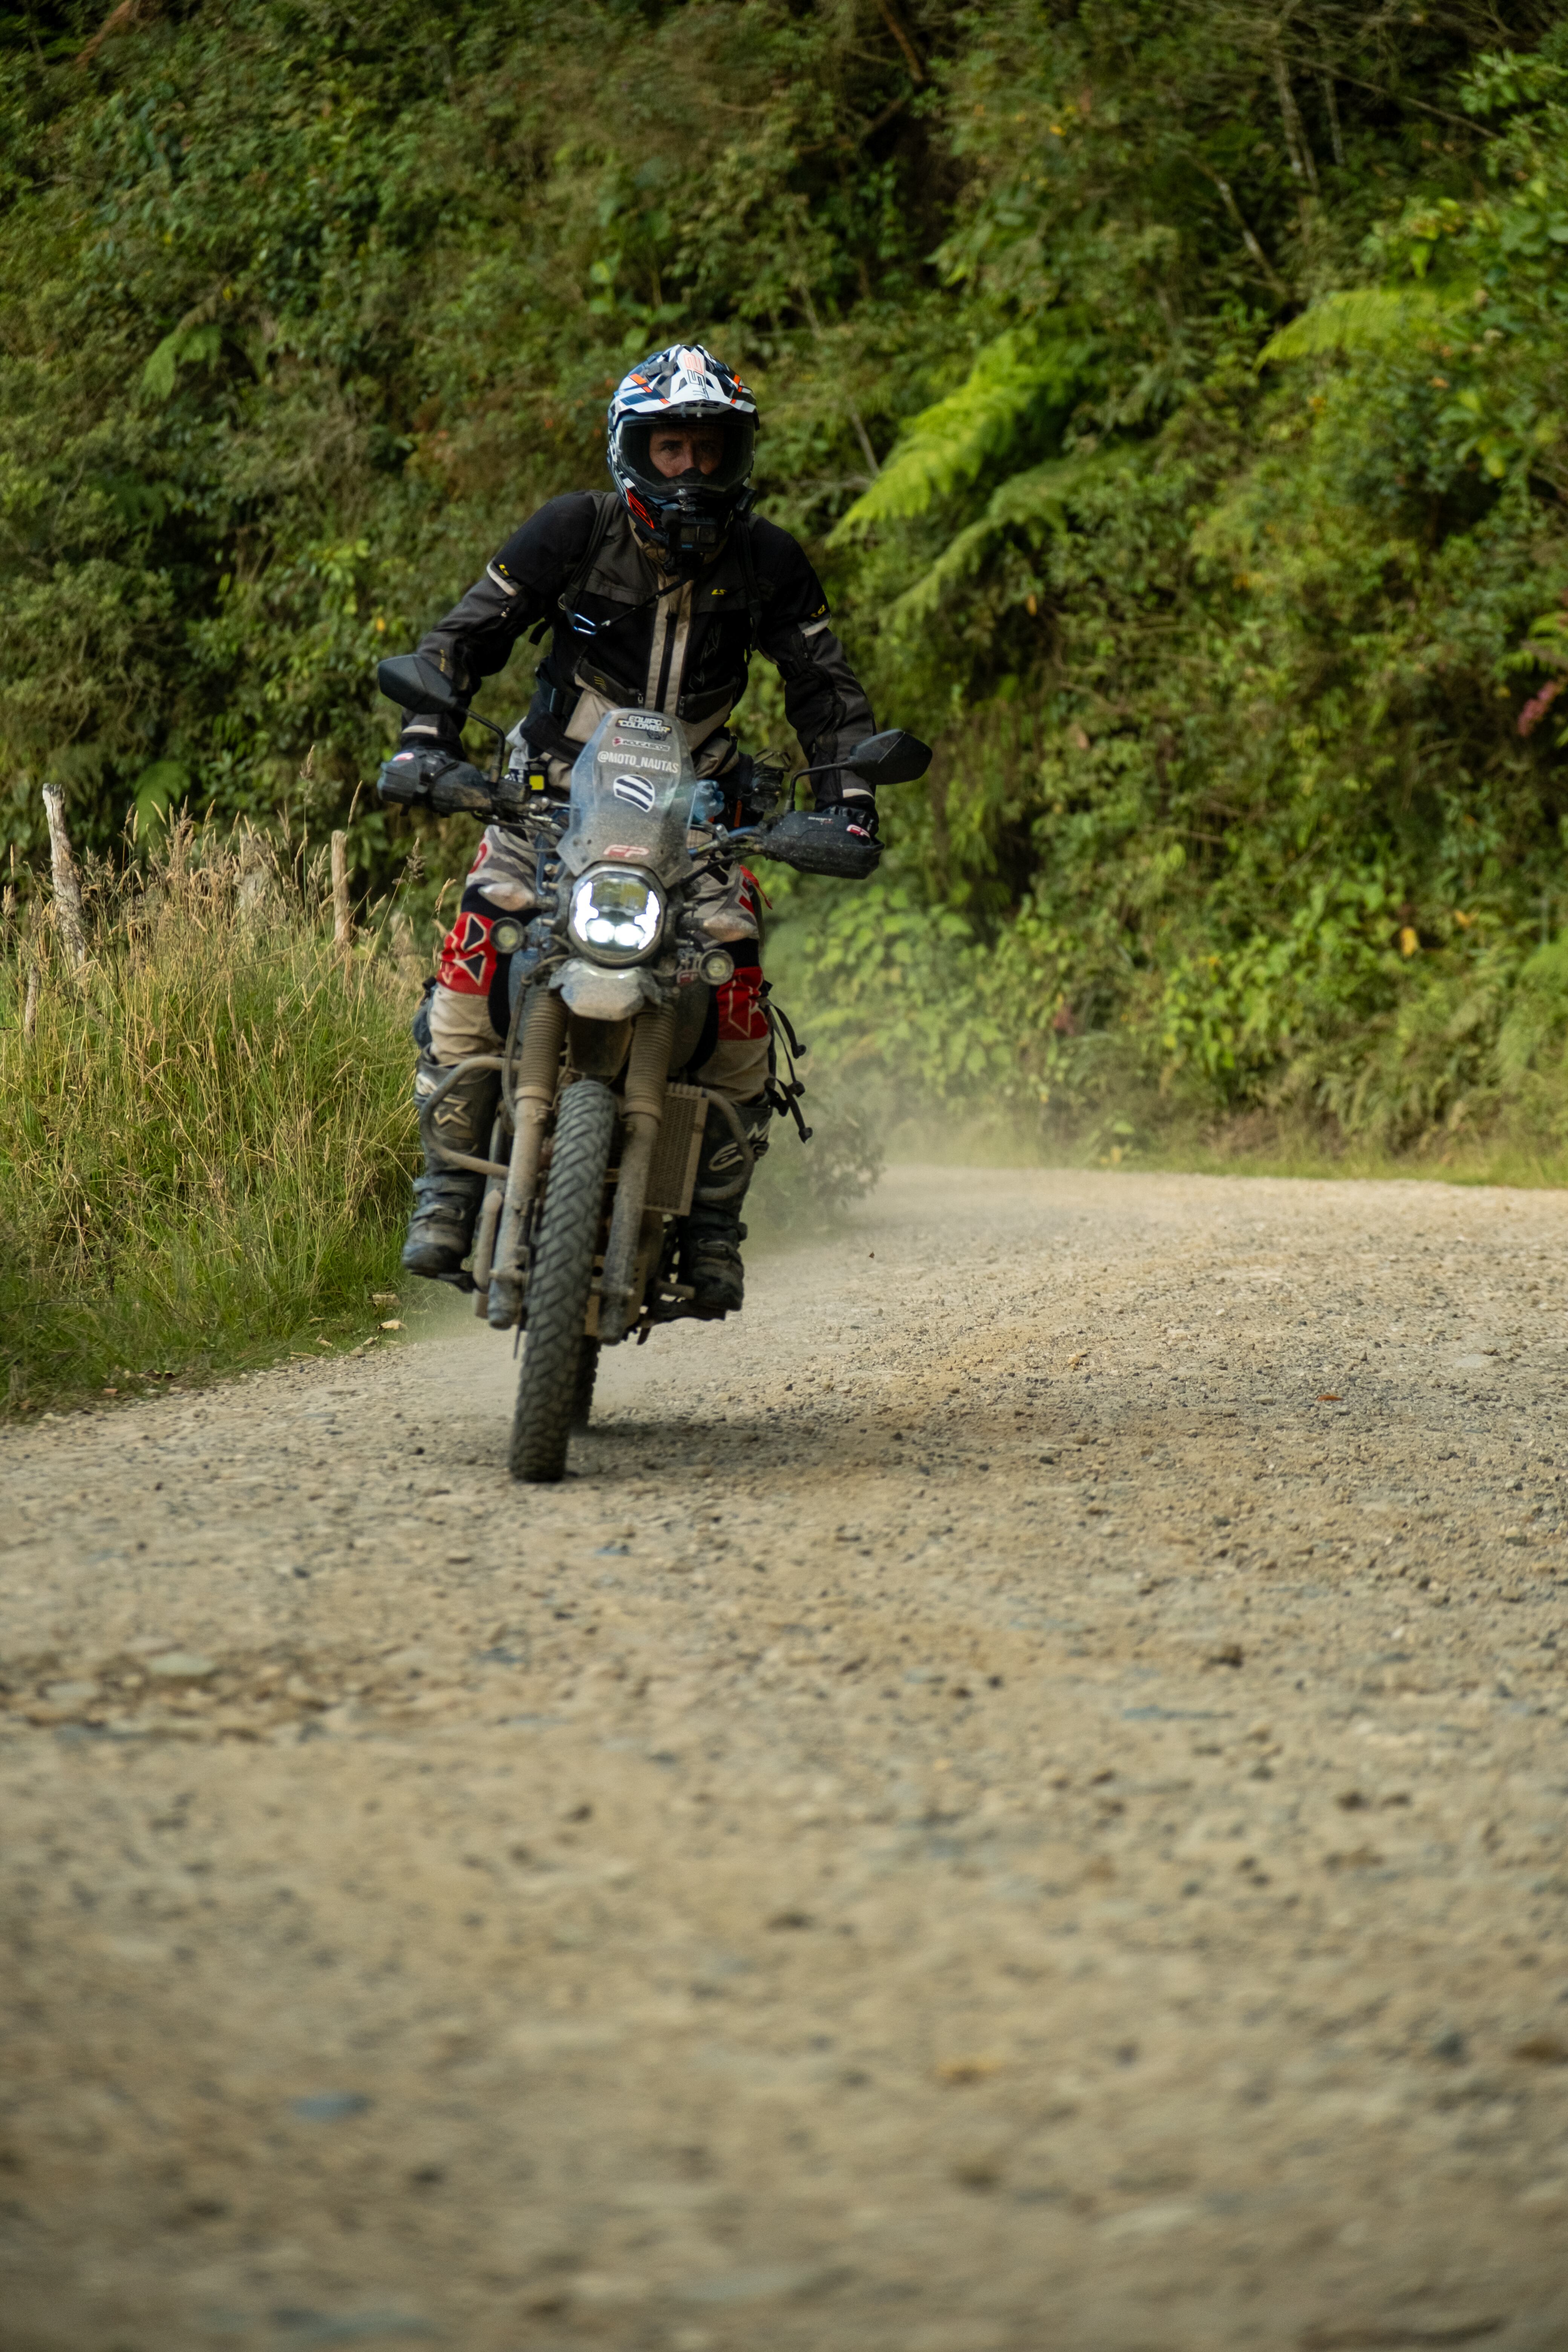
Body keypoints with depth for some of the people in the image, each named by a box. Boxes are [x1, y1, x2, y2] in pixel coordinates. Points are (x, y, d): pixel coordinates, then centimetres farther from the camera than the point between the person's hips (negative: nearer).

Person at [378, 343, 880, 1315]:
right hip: (555, 789, -1)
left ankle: (716, 1211, -3)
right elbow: (462, 637, -4)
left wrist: (849, 798, -11)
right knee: (476, 961, -20)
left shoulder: (769, 560, -1)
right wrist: (426, 743, -19)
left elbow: (828, 689, 4)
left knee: (736, 982, -18)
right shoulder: (576, 531, -7)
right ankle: (451, 1181, -6)